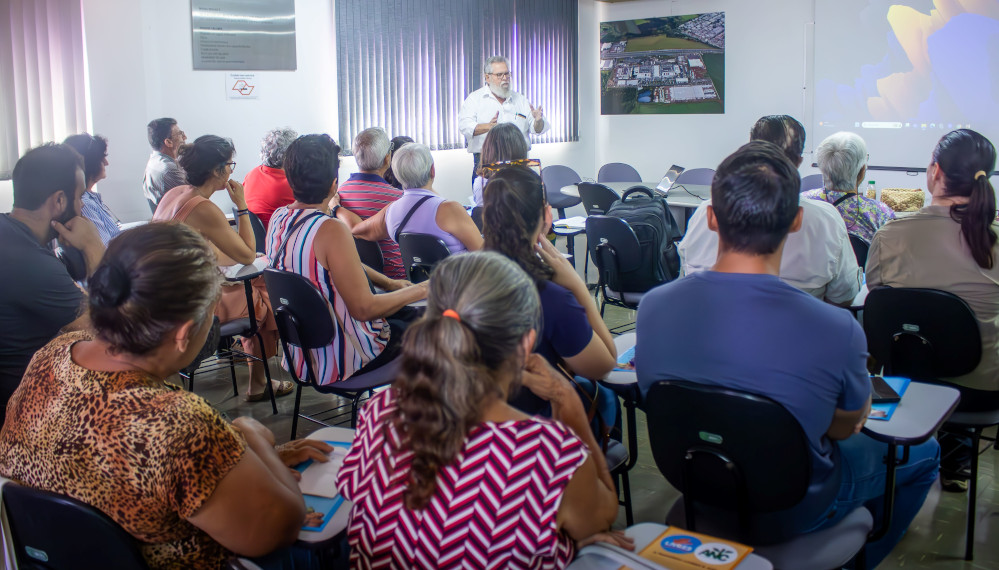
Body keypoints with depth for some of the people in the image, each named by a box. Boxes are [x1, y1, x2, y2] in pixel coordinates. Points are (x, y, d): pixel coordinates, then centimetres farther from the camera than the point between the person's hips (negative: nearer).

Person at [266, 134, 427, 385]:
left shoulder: (278, 219, -3)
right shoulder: (332, 230, -29)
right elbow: (364, 308, -26)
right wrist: (419, 291, -14)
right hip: (341, 361, -8)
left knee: (406, 316, 24)